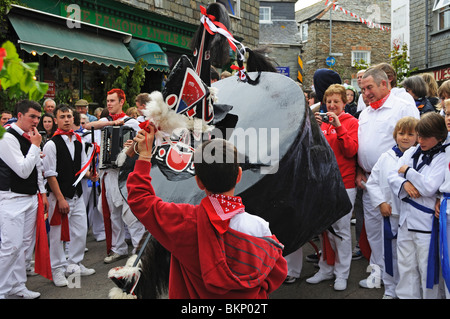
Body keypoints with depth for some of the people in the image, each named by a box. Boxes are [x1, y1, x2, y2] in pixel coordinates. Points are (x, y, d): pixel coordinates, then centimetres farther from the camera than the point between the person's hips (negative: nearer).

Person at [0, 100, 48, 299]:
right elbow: (23, 171, -19)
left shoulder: (31, 137, 12)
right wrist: (35, 146, -14)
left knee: (25, 245, 12)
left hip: (31, 198, 8)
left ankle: (17, 286, 23)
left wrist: (42, 193, 18)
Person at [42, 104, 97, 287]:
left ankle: (74, 264, 28)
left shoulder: (79, 142, 9)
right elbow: (50, 175, -13)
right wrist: (61, 199, -15)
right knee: (58, 234, 2)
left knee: (80, 230, 11)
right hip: (59, 196, -6)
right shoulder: (51, 144, -11)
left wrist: (90, 175, -3)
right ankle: (58, 270, 17)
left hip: (77, 194, 6)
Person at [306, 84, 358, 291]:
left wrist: (339, 127, -21)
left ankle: (342, 274, 13)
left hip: (343, 183, -5)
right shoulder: (323, 122, 11)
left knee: (341, 228, 0)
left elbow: (351, 150, -14)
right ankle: (326, 269, 25)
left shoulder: (351, 122, -2)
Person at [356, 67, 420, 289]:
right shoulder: (365, 113, 18)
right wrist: (359, 172, 12)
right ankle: (378, 269, 23)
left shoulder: (404, 108, -5)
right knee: (372, 225, 11)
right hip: (368, 180, 7)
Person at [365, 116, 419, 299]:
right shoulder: (386, 157, 4)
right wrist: (381, 203, 0)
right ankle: (390, 290, 27)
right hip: (390, 214, 3)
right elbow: (372, 182, 8)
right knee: (391, 254, 13)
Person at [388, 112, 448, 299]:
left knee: (427, 267, 2)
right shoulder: (411, 152, 10)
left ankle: (429, 296, 16)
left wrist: (408, 171, -8)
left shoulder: (442, 158, -8)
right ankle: (406, 296, 24)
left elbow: (429, 187, -19)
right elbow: (392, 176, 8)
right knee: (406, 266, 13)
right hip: (406, 218, 6)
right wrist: (405, 184, -12)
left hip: (426, 222, -6)